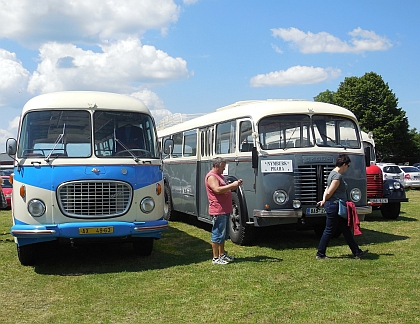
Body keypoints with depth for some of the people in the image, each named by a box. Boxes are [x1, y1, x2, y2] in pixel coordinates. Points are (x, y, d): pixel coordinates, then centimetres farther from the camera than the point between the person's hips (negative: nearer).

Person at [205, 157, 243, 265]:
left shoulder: (220, 176, 21)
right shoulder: (211, 177, -12)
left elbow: (227, 189, 26)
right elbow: (217, 190, -25)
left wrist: (236, 184, 10)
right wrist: (232, 185, -21)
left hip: (225, 210, 10)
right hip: (218, 211, -10)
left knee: (224, 234, 17)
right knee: (218, 234, -5)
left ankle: (222, 254, 28)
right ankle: (215, 258, 1)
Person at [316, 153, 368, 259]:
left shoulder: (334, 173, 14)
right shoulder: (338, 176, -19)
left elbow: (327, 190, 13)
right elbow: (329, 193, -20)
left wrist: (324, 200, 2)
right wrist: (324, 201, -3)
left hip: (337, 208, 11)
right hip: (334, 206, -11)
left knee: (346, 230, 13)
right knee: (329, 231, -1)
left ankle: (357, 252, 20)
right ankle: (320, 254, 10)